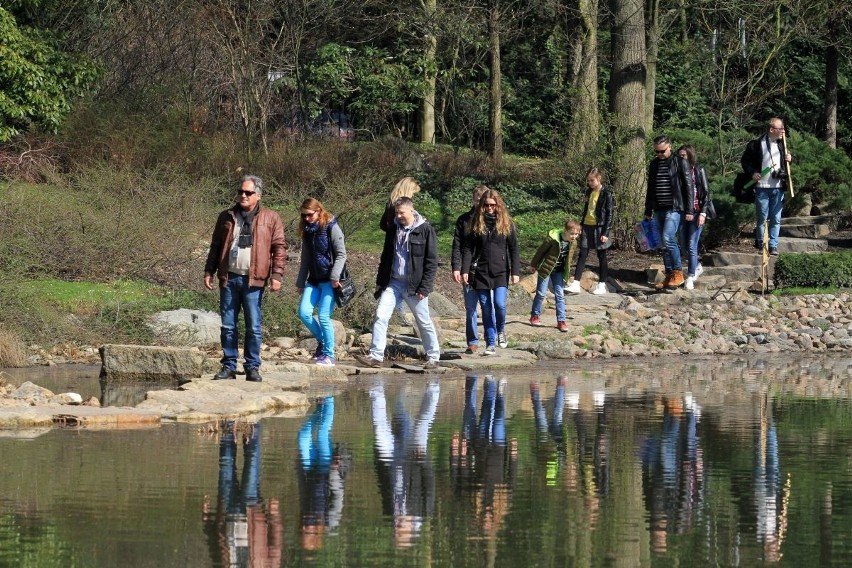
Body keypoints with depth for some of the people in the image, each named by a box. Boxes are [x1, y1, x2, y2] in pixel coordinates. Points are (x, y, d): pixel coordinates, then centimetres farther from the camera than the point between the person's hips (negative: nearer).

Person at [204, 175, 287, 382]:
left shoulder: (271, 218, 5)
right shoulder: (227, 217, 13)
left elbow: (279, 248, 2)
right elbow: (215, 246, 16)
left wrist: (277, 275, -6)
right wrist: (209, 271, 10)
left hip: (253, 280, -3)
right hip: (229, 278, 3)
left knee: (253, 327, -1)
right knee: (228, 326, 4)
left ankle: (253, 367, 6)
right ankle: (229, 366, 11)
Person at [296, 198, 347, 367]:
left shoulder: (331, 227, -7)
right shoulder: (307, 231, 12)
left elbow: (341, 254, -10)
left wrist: (335, 277, -19)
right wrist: (300, 282, 18)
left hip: (329, 280, -6)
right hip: (314, 279, 6)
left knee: (324, 316, -11)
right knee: (304, 312, -7)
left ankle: (329, 354, 0)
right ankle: (322, 341, 15)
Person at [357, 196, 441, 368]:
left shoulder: (425, 230, -7)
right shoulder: (393, 230, 9)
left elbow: (432, 262, -8)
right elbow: (386, 257, 18)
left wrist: (425, 288, -13)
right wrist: (380, 281, 13)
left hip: (414, 285, -4)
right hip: (393, 282, 4)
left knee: (424, 322, 6)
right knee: (380, 316, -9)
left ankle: (433, 357, 19)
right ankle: (376, 356, -9)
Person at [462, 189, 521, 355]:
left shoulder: (506, 223, 2)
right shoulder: (476, 223, 4)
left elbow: (513, 249, 4)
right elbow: (468, 248, 4)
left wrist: (515, 272, -3)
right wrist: (465, 270, -6)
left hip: (501, 272, -1)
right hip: (481, 271, 1)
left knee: (499, 303, -16)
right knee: (486, 308, 4)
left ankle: (501, 330, 13)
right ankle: (490, 343, 13)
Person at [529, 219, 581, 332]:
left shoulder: (572, 242, -9)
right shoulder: (552, 239, -26)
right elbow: (541, 250, -12)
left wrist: (567, 272, 14)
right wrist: (534, 265, -2)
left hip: (559, 270, 4)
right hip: (546, 268, -4)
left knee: (560, 295, 1)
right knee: (541, 293, 3)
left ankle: (561, 321, 4)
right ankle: (535, 316, 21)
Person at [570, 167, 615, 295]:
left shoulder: (606, 193, -9)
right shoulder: (589, 192, 11)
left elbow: (609, 214, -10)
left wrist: (605, 233, -14)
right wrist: (582, 226, 19)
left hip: (599, 227, -6)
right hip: (587, 227, 6)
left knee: (601, 256, 4)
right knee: (582, 255, 1)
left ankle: (602, 285, 11)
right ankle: (576, 284, -1)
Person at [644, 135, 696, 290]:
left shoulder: (680, 163, -4)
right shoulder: (654, 164, 13)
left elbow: (688, 186, -5)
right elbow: (650, 188, 21)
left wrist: (688, 210, -10)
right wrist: (648, 211, 19)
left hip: (674, 208, -6)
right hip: (659, 209, 6)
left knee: (668, 239, -19)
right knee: (666, 243, 7)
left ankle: (678, 273, -11)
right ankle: (669, 277, 11)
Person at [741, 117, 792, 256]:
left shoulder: (782, 144, 9)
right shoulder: (756, 145, -5)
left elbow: (786, 159, 24)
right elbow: (745, 161, 3)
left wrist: (789, 159, 2)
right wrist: (752, 173, -12)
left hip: (778, 188, 4)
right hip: (762, 188, -4)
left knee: (776, 219, 3)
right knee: (761, 218, 4)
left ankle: (773, 246, 7)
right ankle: (760, 243, 19)